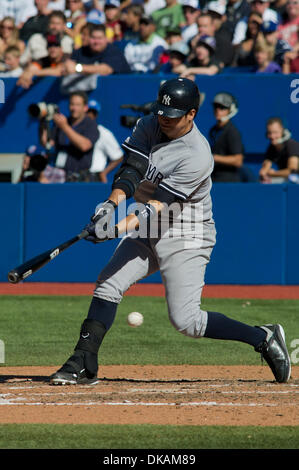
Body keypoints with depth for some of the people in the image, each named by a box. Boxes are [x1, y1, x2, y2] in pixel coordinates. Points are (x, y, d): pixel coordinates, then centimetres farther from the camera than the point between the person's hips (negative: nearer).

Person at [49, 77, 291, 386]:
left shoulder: (197, 156, -23)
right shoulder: (149, 126, -1)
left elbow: (158, 205, -27)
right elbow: (130, 171, -11)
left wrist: (117, 229, -37)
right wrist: (112, 204, -31)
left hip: (185, 239, -7)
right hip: (146, 233, 7)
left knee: (185, 321, -11)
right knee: (107, 285, -7)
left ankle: (263, 338, 4)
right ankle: (83, 366, -4)